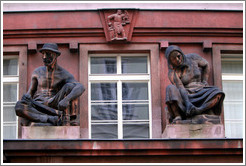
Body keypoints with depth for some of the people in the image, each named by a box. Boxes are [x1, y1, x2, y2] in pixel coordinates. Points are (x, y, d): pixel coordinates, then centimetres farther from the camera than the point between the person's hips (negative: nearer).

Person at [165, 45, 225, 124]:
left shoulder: (193, 58, -4)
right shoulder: (172, 73, -13)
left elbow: (206, 64, 15)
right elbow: (181, 89, -25)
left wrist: (204, 82, 8)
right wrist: (188, 104, -40)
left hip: (199, 94, 3)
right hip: (185, 97, -3)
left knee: (217, 94, -28)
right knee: (170, 89, -35)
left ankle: (196, 112, -44)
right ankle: (177, 117, -40)